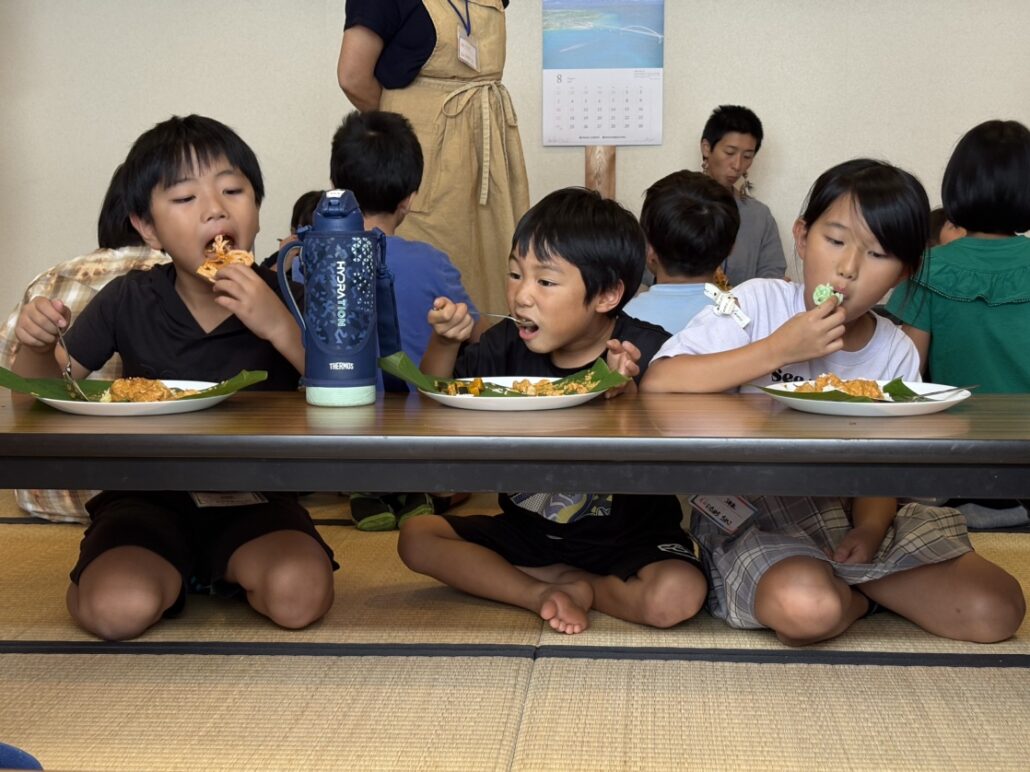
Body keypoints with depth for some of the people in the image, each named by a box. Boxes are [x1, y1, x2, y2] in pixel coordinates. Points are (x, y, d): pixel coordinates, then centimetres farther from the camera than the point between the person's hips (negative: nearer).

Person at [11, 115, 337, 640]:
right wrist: (34, 344, -15)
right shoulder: (129, 301, -2)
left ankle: (224, 573, 5)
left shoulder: (283, 300, -6)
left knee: (300, 594, -28)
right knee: (117, 608, -29)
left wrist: (282, 330, -26)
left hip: (254, 498, 0)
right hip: (148, 497, 0)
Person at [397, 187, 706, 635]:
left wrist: (625, 395, -38)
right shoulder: (509, 344, -3)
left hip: (628, 535, -4)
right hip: (528, 529, 4)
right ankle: (544, 593, -14)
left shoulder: (646, 351, -16)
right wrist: (444, 342, -19)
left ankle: (574, 587, -3)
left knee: (676, 596, -33)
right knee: (416, 537, -10)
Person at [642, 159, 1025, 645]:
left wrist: (870, 528, -17)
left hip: (843, 514, 4)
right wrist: (779, 350, -24)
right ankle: (863, 594, -1)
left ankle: (849, 585, 7)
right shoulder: (759, 303, -10)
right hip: (748, 517, -3)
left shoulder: (897, 353, 2)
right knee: (805, 607, -36)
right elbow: (657, 383, -22)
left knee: (996, 609, -12)